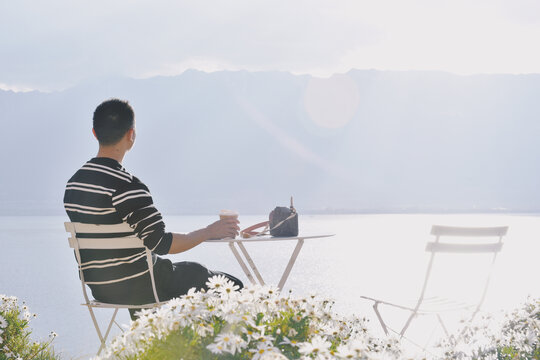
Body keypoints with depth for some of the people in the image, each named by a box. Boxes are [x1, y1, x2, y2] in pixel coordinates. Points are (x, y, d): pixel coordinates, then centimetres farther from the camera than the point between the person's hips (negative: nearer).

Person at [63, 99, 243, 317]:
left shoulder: (73, 183, 4)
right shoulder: (125, 185, -22)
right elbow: (161, 244, -22)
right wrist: (210, 231, -9)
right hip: (136, 287, -9)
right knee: (232, 287, 2)